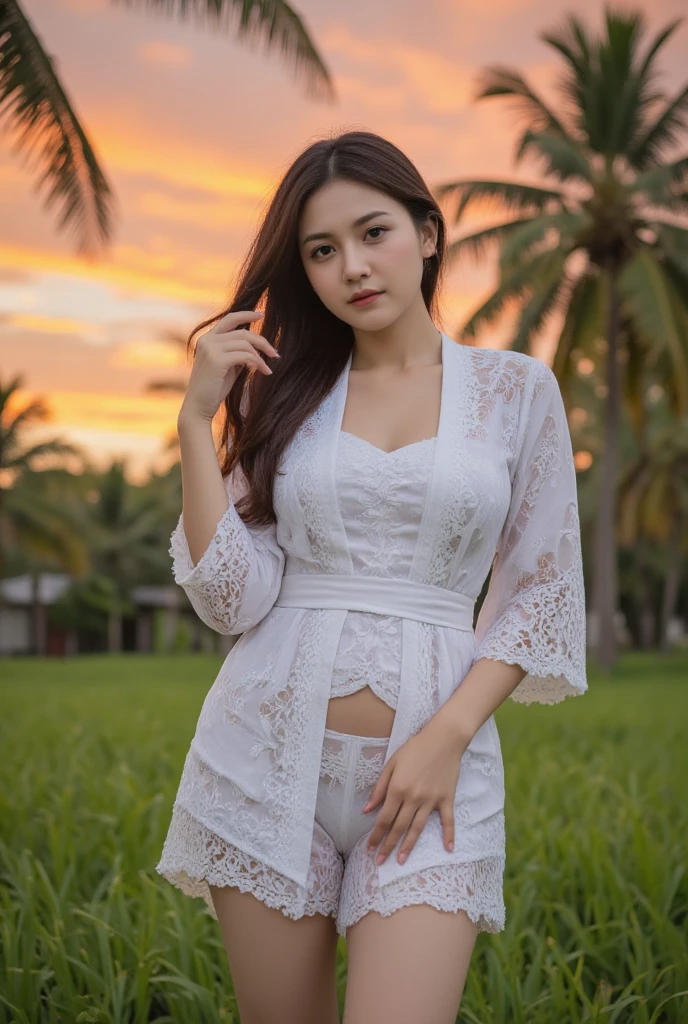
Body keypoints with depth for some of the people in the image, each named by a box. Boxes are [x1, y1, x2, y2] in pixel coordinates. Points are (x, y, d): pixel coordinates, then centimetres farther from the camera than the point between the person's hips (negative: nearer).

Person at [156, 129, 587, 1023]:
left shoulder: (517, 389, 4)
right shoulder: (283, 394, 8)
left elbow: (541, 597, 3)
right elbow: (232, 598, -1)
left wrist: (449, 736, -9)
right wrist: (198, 419, -6)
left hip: (434, 757, -1)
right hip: (270, 749, 2)